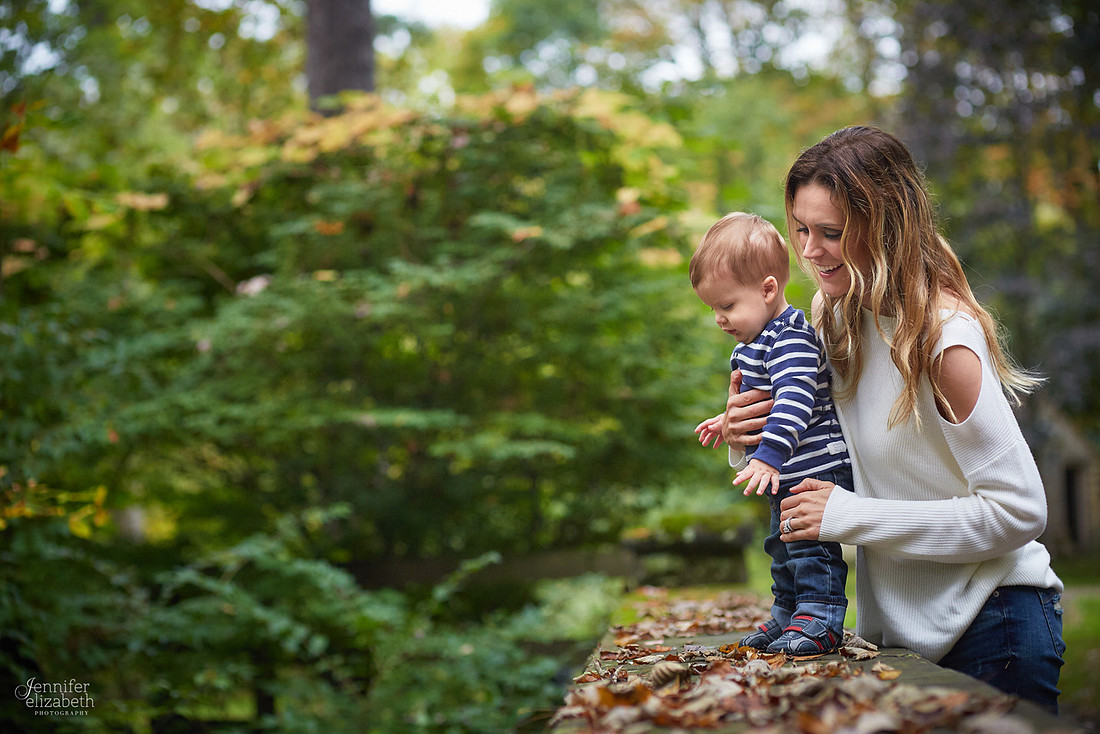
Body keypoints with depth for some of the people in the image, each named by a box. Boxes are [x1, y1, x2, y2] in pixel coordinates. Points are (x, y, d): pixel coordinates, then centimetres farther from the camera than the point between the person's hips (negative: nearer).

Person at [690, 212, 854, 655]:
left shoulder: (791, 339, -21)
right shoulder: (756, 342, 13)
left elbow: (795, 400, -33)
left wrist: (769, 456, -40)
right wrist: (732, 420, 31)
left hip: (816, 468, -11)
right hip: (788, 477, 11)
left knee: (812, 545, -9)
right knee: (784, 550, 19)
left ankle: (820, 619, -2)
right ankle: (787, 616, 30)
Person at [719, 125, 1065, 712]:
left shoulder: (943, 335, -23)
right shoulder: (839, 318, 2)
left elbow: (1019, 511, -22)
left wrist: (851, 516, -21)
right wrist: (746, 434, -6)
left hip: (992, 625, -7)